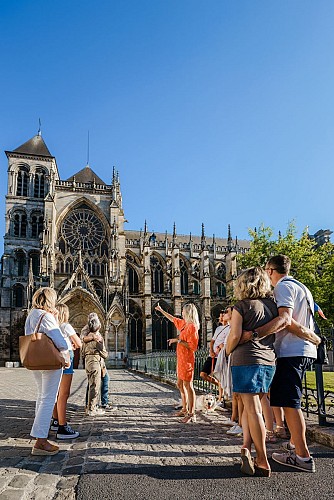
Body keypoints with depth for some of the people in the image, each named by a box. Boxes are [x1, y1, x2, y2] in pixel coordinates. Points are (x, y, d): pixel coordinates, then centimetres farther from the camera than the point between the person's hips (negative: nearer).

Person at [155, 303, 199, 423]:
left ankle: (191, 414, -3)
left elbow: (192, 346, -19)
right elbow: (173, 319, 29)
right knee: (180, 385, 16)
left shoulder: (192, 327, -15)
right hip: (181, 359, 10)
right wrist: (161, 310, 37)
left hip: (187, 359, -10)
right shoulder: (183, 324, 12)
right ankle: (185, 409, 27)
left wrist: (178, 340, -18)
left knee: (188, 385, -8)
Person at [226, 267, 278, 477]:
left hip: (246, 360, -5)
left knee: (253, 409, -2)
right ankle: (247, 446, 5)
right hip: (269, 361, 5)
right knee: (252, 407, 17)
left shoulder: (242, 306, -5)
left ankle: (263, 462, 1)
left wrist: (227, 351, 4)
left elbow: (235, 335, -11)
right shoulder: (273, 305, 10)